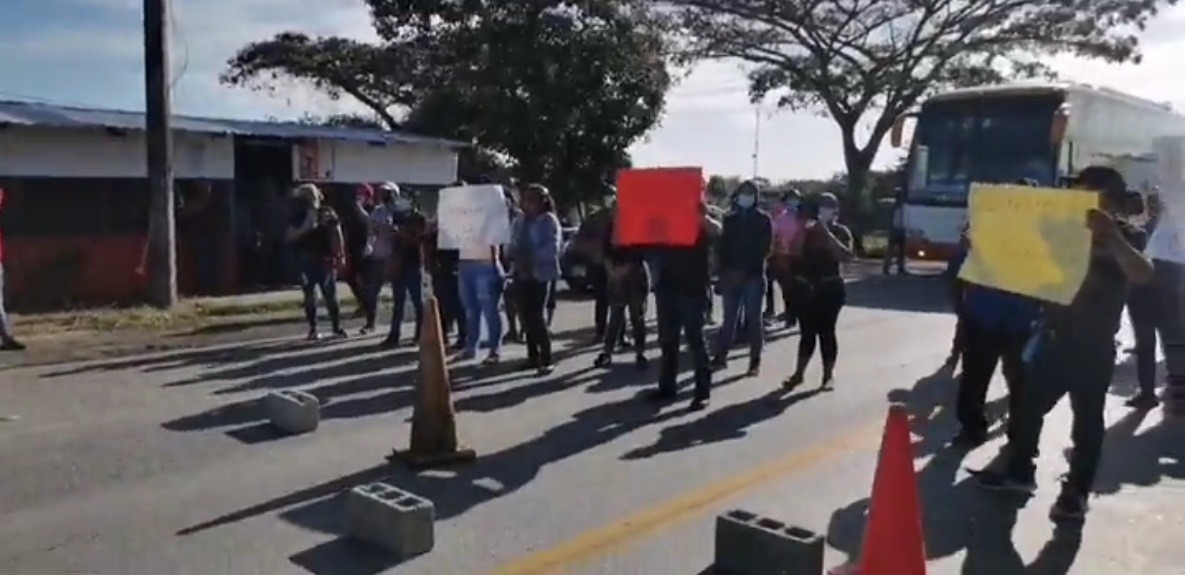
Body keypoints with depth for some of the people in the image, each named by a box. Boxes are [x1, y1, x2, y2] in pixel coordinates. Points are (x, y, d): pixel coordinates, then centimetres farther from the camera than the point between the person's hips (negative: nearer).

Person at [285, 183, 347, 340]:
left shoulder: (328, 212, 1)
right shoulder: (298, 216, 3)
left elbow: (337, 234, 3)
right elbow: (289, 237, -3)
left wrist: (340, 256, -2)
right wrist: (305, 228, -18)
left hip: (326, 260, -1)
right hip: (306, 262, 1)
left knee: (330, 295, 2)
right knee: (309, 295, 3)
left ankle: (337, 327, 10)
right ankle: (312, 329, 9)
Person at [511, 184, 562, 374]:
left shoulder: (549, 220, -6)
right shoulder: (520, 221, 15)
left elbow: (552, 248, -15)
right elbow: (513, 245, 14)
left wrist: (532, 259, -20)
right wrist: (518, 259, -6)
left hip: (540, 274, -7)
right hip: (521, 273, 7)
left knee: (538, 316, -10)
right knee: (526, 316, 8)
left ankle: (547, 360, -5)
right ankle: (533, 356, 18)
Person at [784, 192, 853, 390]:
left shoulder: (840, 231, 0)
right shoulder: (809, 229, 10)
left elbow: (845, 256, -16)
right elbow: (796, 252, -2)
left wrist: (827, 233, -18)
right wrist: (803, 231, -12)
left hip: (830, 288, -3)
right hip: (805, 287, 3)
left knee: (826, 331, -3)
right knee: (807, 332, 5)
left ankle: (828, 376, 7)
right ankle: (798, 373, 10)